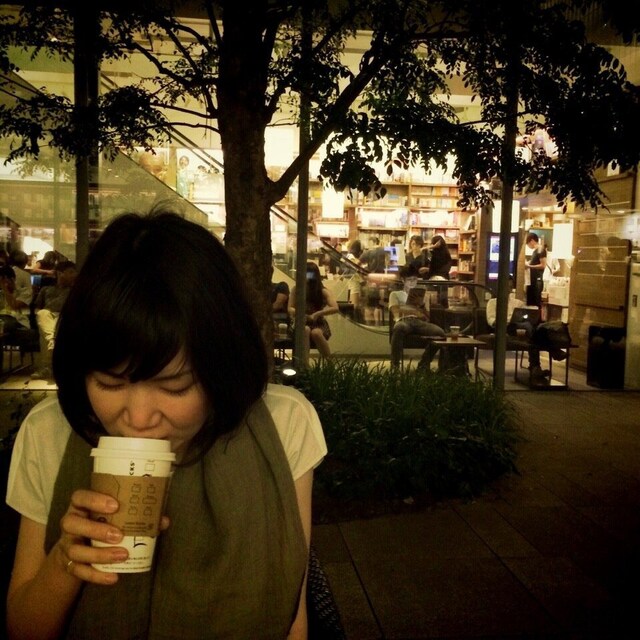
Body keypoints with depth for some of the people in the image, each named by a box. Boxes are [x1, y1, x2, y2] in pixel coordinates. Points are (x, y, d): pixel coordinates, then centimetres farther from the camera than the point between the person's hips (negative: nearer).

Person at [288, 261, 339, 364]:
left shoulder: (323, 291, -5)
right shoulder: (296, 289, 0)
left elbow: (335, 308, -17)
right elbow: (290, 309, -2)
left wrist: (316, 314, -26)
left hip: (319, 325, -1)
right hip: (302, 324, 1)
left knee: (316, 332, -36)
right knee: (305, 330, -36)